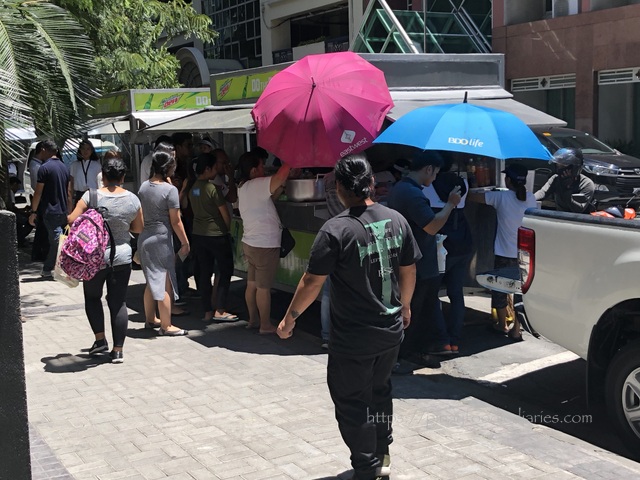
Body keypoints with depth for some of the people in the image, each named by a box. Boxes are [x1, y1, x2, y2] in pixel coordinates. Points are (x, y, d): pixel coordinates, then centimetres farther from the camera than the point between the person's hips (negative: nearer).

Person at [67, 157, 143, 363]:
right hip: (122, 256, 2)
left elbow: (72, 220, -13)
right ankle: (117, 350, 8)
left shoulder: (92, 196, -12)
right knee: (118, 302, 7)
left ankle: (100, 339, 14)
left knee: (92, 297, 20)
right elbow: (138, 228, 7)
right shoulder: (132, 199, -3)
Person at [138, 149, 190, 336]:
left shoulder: (144, 187, 5)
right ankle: (166, 326, 4)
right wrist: (185, 243, -5)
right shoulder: (170, 189, -15)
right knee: (165, 283, 0)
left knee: (152, 281, 20)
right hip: (162, 239, -7)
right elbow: (175, 221, -13)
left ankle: (150, 319, 30)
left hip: (144, 237, 7)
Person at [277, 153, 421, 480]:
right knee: (380, 390, 25)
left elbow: (312, 282, -16)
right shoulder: (396, 220, -2)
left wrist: (290, 318, -2)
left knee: (353, 403, 9)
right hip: (391, 330, 6)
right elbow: (408, 271, 8)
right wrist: (404, 305, 25)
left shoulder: (336, 230, -20)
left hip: (353, 337, -6)